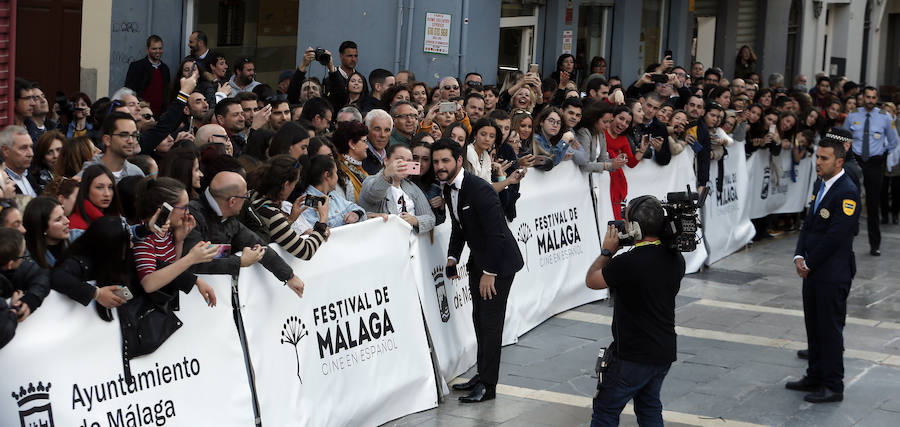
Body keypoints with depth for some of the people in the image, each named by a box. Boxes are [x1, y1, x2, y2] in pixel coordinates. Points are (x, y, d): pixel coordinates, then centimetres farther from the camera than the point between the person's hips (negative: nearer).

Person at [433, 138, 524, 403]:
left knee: (490, 321, -6)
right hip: (478, 261, 9)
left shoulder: (479, 190, -25)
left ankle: (488, 386, 0)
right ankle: (483, 374, 28)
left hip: (499, 262, -9)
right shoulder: (448, 189, 3)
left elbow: (496, 233, -25)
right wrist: (452, 258, 6)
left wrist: (489, 272, -23)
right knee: (479, 319, 15)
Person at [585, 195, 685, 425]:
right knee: (649, 407, 23)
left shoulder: (627, 263, -25)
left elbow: (591, 280, -8)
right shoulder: (675, 258, -2)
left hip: (632, 356, -7)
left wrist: (607, 251, 7)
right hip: (665, 352, 7)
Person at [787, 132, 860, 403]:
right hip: (812, 270, 9)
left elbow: (835, 236, -21)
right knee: (814, 326, 17)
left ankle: (833, 386, 8)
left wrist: (810, 263, -13)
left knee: (830, 329, -1)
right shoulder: (821, 184, 11)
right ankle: (816, 376, 29)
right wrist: (799, 256, 1)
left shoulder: (847, 192, -18)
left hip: (833, 274, -9)